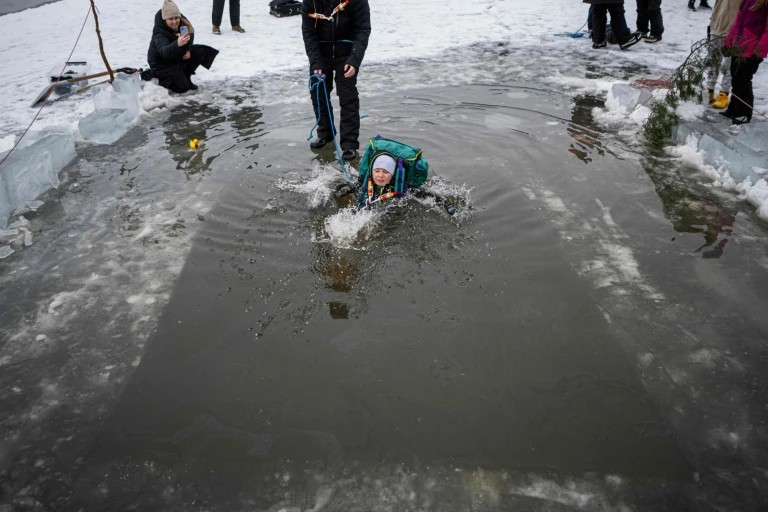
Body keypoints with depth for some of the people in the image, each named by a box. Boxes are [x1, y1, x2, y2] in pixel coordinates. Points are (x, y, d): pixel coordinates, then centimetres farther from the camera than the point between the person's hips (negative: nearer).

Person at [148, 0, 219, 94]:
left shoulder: (183, 22, -14)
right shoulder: (159, 32, -32)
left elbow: (190, 35, 7)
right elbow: (164, 51, -48)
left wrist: (187, 50, -12)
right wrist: (177, 44, -68)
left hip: (177, 56, 7)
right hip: (162, 64, -7)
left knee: (200, 51, -8)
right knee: (182, 87, -18)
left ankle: (185, 77, 7)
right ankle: (161, 78, 11)